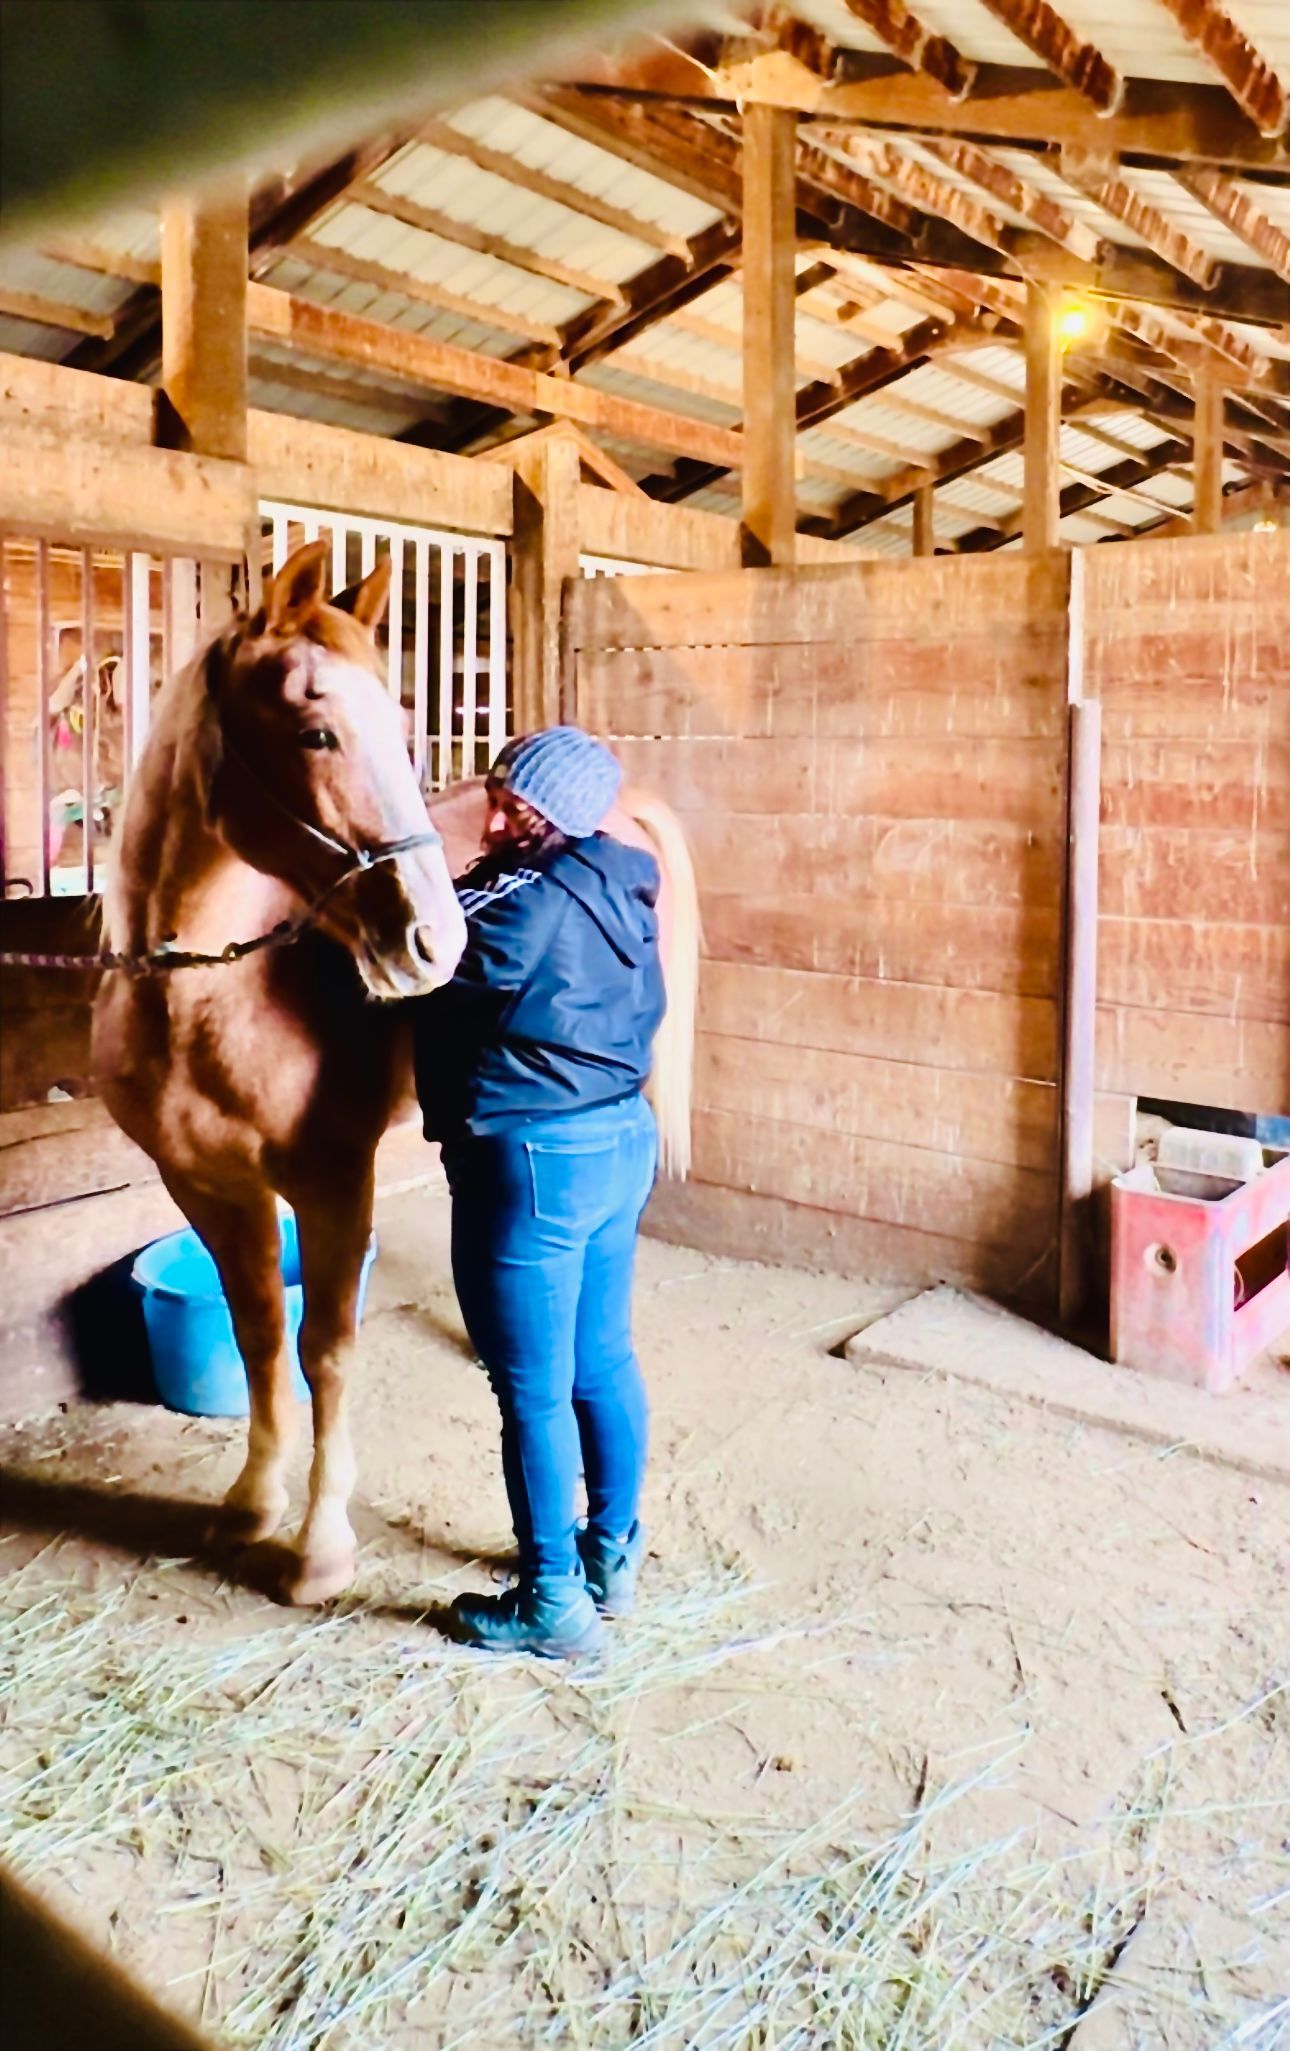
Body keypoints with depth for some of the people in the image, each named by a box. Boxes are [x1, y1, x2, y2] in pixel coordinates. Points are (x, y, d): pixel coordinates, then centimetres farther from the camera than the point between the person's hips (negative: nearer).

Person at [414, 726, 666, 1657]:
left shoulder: (517, 907, -21)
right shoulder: (623, 890, 4)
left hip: (531, 1160, -9)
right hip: (624, 1136, 9)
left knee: (534, 1392, 5)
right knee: (605, 1363, 20)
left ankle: (555, 1603, 20)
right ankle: (614, 1555, 37)